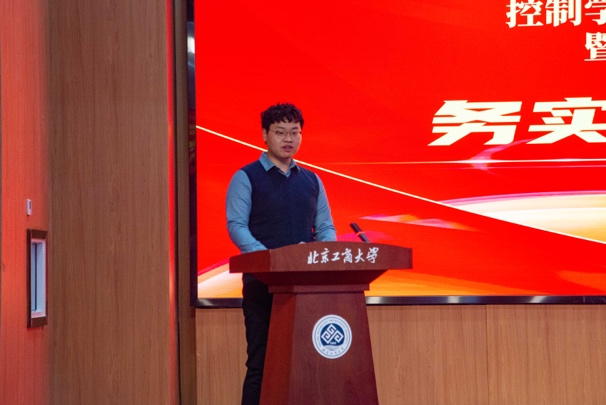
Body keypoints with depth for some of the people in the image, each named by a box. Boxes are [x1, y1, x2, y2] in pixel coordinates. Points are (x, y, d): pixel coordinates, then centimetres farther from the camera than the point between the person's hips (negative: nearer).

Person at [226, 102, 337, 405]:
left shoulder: (312, 181, 16)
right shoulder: (246, 178, 1)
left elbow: (326, 227, 15)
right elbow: (236, 225, -8)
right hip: (262, 282, -4)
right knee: (261, 362, -3)